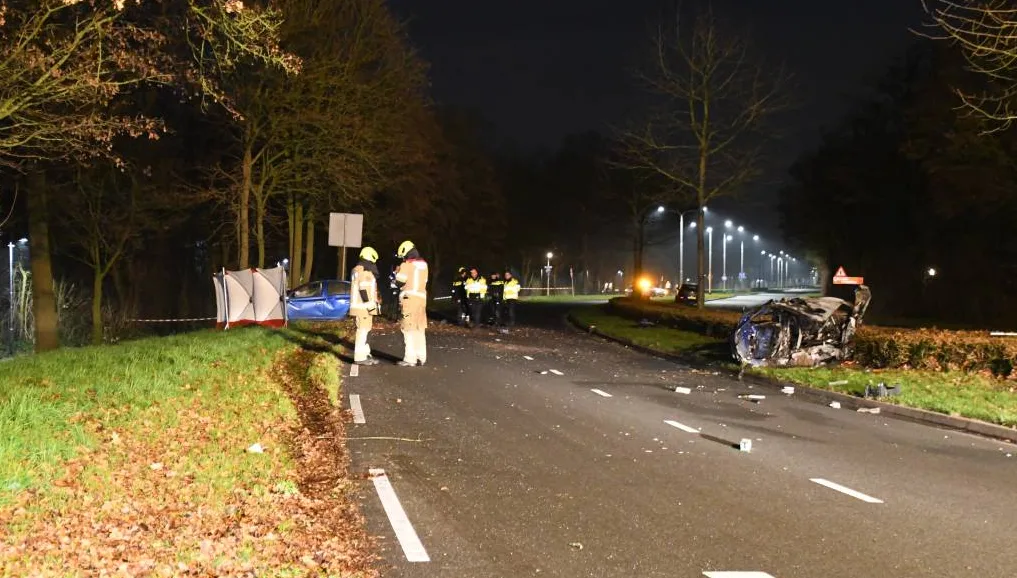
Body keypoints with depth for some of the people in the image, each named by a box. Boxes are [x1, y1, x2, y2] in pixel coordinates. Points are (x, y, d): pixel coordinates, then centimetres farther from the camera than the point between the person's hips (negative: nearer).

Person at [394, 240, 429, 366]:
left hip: (409, 298, -6)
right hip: (421, 298, 6)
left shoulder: (406, 265, -8)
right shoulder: (424, 264, 13)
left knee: (409, 329, -5)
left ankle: (410, 359, -7)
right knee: (420, 329, 12)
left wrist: (397, 273, 10)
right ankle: (421, 357, 14)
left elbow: (399, 282, -8)